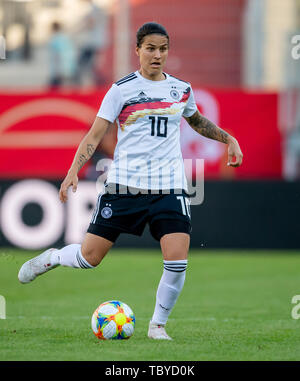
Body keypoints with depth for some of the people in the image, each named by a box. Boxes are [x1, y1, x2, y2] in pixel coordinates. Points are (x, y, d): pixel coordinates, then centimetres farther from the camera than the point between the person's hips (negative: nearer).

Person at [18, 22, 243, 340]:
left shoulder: (181, 89, 10)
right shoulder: (122, 89, -2)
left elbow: (197, 121, 32)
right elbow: (95, 134, -5)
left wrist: (228, 139, 20)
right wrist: (73, 172, -17)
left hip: (169, 188, 2)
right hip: (124, 184, -2)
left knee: (177, 263, -13)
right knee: (89, 257, -1)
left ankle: (157, 325, 8)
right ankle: (51, 258, 33)